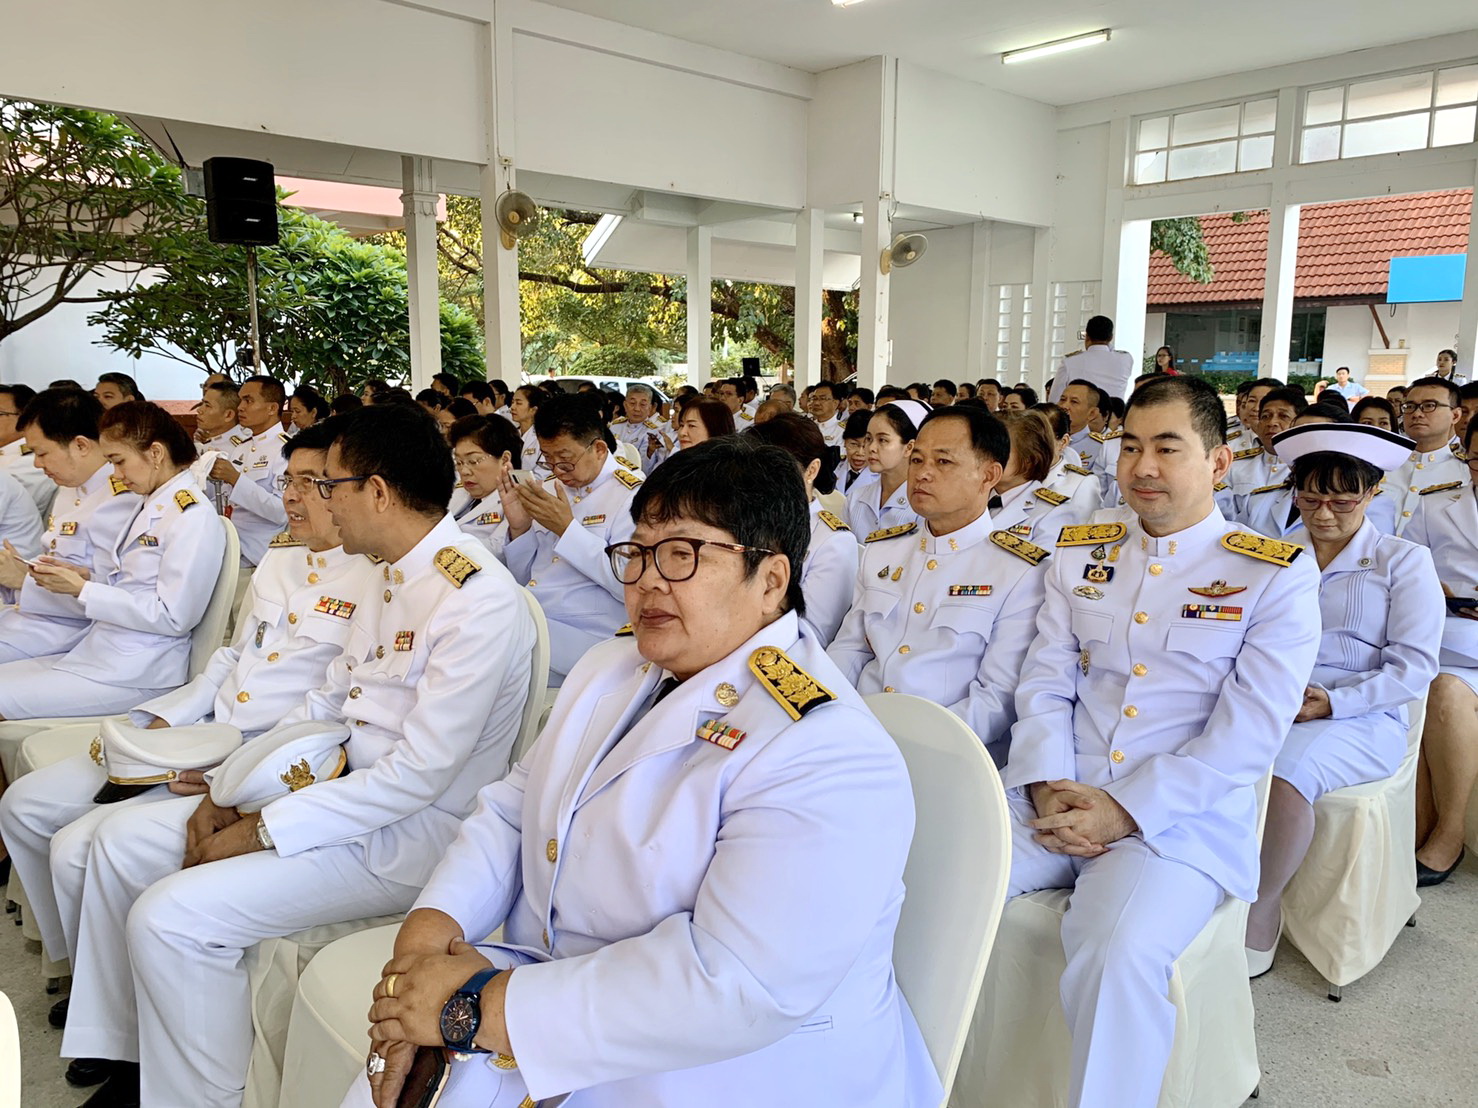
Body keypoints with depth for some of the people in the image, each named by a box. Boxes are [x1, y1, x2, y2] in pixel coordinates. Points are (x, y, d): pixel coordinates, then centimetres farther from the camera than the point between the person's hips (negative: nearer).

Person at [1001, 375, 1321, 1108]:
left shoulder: (1278, 575, 1)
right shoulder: (1079, 551, 13)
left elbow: (1247, 733, -7)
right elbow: (1045, 682, 9)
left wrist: (1127, 811, -15)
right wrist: (1048, 787, -9)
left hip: (1183, 820, -3)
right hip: (1054, 802, 4)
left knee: (1119, 956, -33)